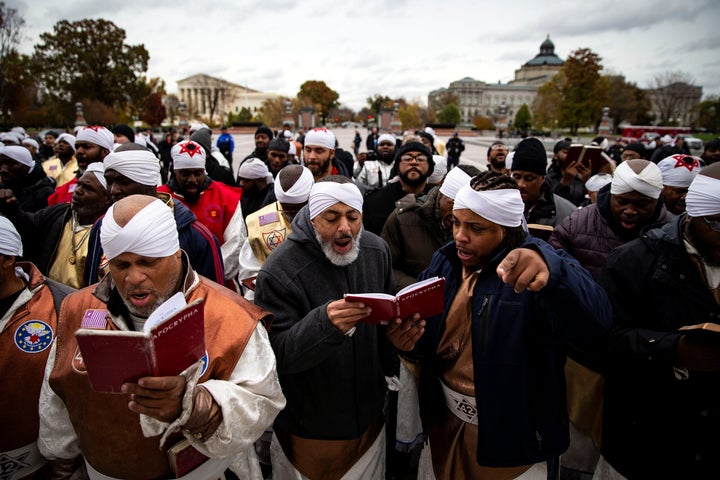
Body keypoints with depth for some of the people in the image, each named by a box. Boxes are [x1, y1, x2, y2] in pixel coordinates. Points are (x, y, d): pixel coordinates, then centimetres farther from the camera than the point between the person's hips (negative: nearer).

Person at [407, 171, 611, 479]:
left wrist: (551, 270, -55)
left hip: (515, 439, -4)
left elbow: (594, 318, -35)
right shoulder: (443, 262, 0)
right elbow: (428, 341, 4)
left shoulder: (534, 266, -17)